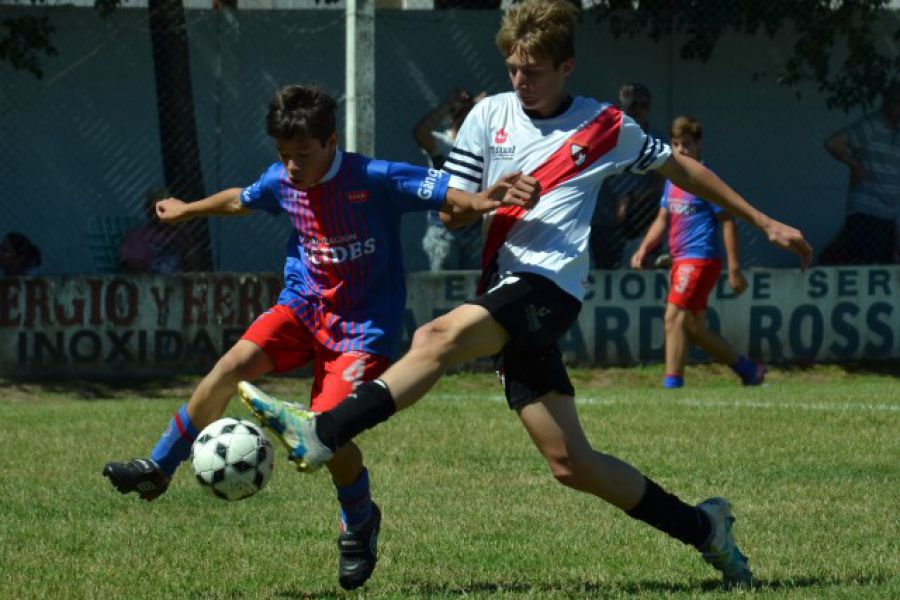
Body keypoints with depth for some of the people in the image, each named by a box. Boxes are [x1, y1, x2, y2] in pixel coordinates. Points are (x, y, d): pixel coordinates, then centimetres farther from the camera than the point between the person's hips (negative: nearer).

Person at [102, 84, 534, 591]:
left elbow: (447, 193, -25)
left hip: (365, 325, -5)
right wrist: (186, 210, 38)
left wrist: (480, 202, -48)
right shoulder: (280, 182, -1)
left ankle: (360, 524, 12)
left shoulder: (377, 180, -19)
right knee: (233, 364, -20)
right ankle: (158, 470, -6)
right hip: (305, 304, 5)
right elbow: (240, 200, 22)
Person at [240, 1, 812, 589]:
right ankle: (703, 528, 14)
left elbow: (680, 167, 20)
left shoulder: (606, 127, 6)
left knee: (440, 337, -32)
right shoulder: (490, 116, 13)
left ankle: (322, 434, -42)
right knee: (571, 463, 1)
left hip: (548, 285, -5)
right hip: (506, 292, 5)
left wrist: (764, 221, 24)